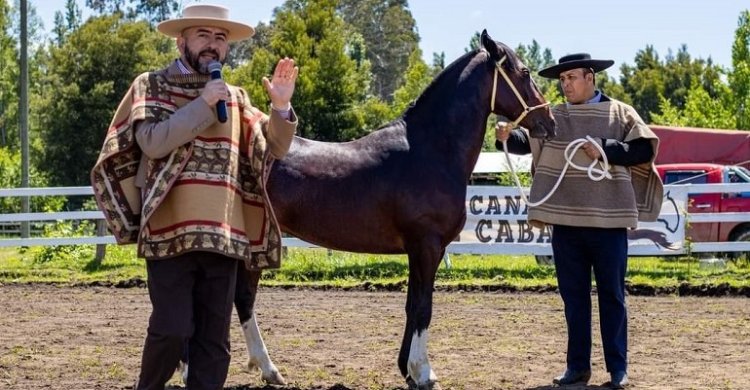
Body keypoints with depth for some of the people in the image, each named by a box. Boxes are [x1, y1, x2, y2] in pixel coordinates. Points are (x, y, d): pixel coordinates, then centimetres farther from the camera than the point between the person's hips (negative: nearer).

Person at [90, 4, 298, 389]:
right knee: (173, 329, -9)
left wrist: (280, 107, -6)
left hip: (222, 236, 4)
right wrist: (203, 104, -14)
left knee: (214, 338, 4)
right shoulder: (151, 85, 4)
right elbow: (153, 141, -12)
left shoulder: (235, 97, 15)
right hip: (171, 231, -4)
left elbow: (271, 151, 10)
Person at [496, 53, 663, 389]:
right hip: (565, 222, 3)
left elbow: (645, 149, -5)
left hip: (607, 222, -3)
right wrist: (508, 137, -27)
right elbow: (528, 140, -6)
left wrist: (606, 149, -16)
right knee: (573, 296, 10)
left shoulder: (620, 114, 2)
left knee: (612, 295, 4)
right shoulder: (553, 117, 8)